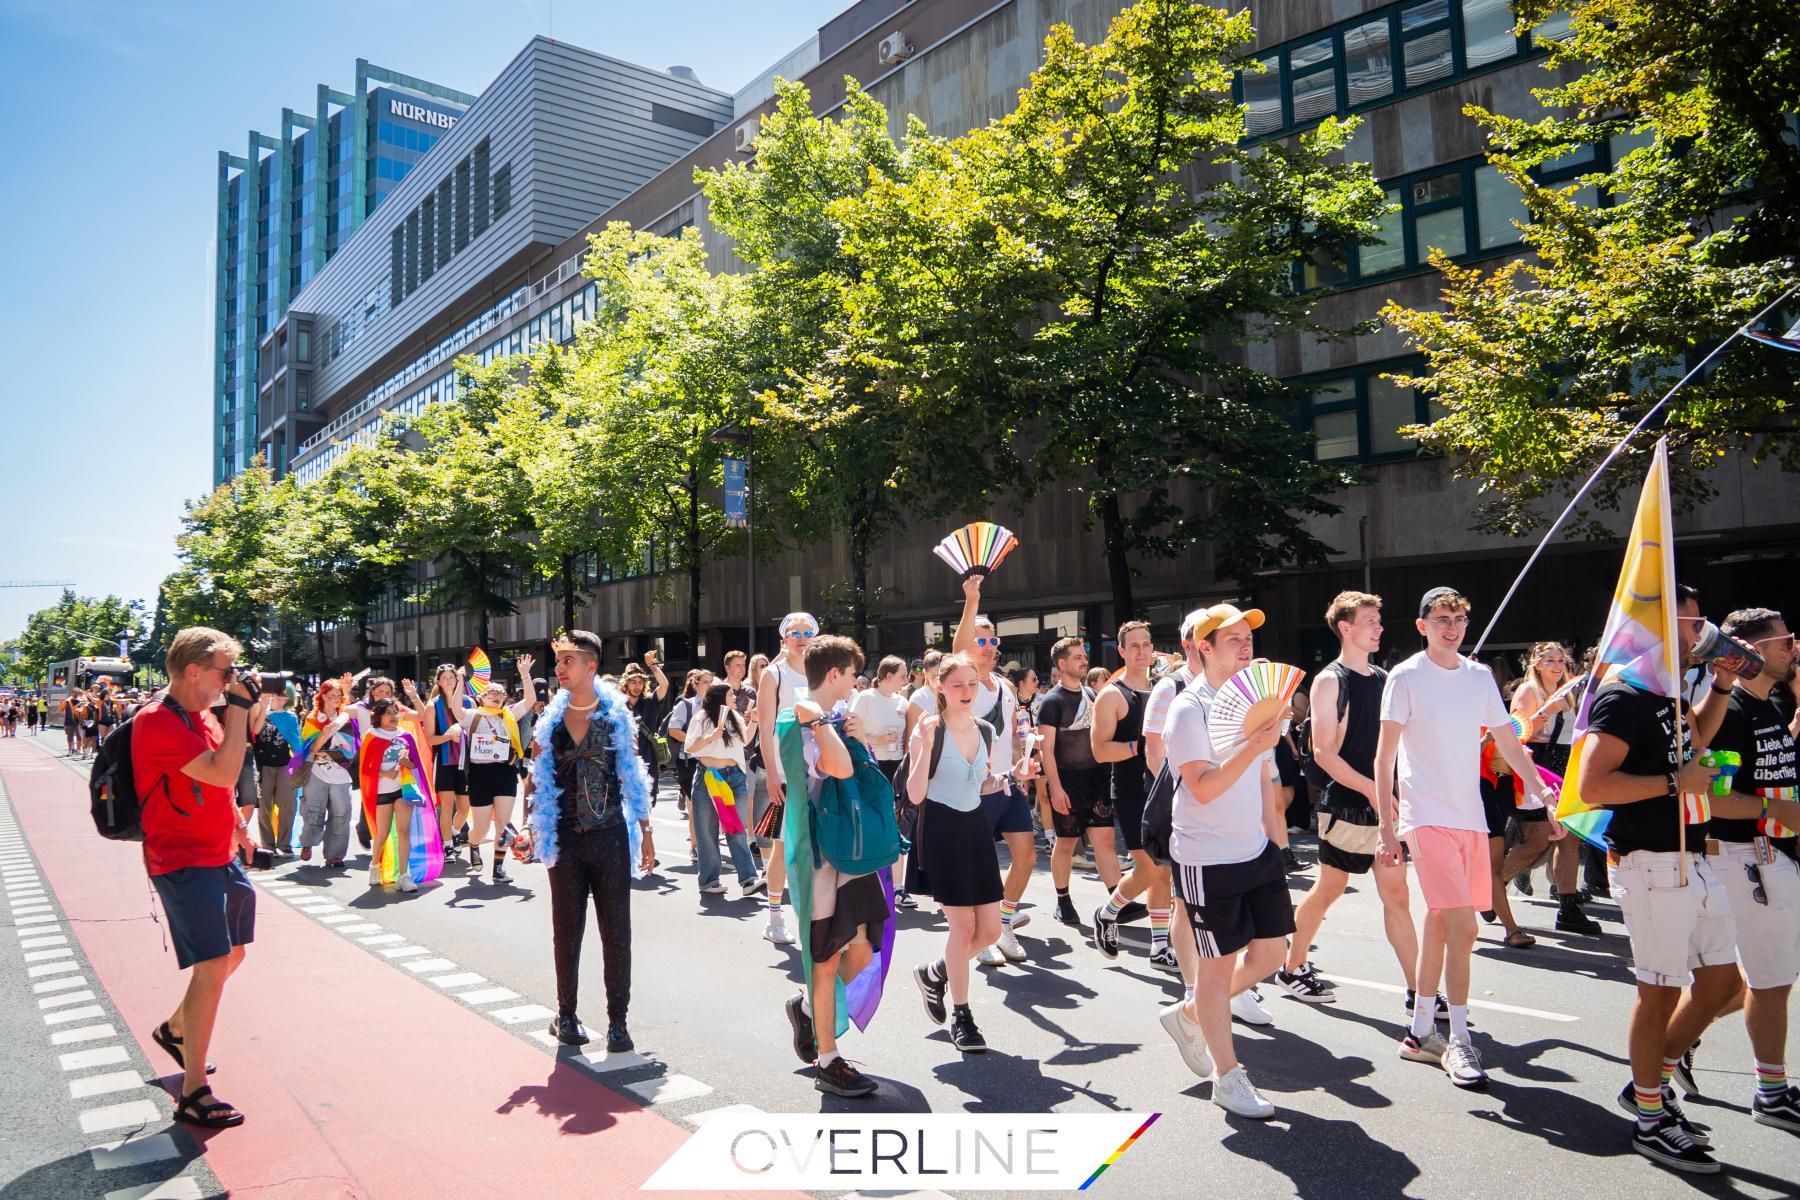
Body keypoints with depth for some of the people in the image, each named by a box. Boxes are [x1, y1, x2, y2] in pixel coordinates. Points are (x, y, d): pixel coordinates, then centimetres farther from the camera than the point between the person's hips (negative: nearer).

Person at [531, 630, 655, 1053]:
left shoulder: (617, 717, -1)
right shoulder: (550, 720, 3)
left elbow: (633, 776, 2)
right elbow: (538, 779, 9)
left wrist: (645, 833, 1)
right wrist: (532, 830, 3)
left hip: (610, 836, -1)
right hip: (565, 839, 2)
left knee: (616, 930, 2)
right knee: (566, 930, 10)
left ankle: (618, 1019, 12)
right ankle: (566, 1014, 25)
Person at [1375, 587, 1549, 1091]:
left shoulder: (1480, 676, 10)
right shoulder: (1406, 678, -6)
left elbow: (1508, 743, 15)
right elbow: (1385, 757, -7)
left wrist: (1542, 791, 2)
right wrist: (1386, 826, -11)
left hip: (1471, 817, 6)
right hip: (1427, 817, -6)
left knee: (1438, 924, 12)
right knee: (1462, 927, -12)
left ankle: (1421, 1032, 23)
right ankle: (1459, 1041, 0)